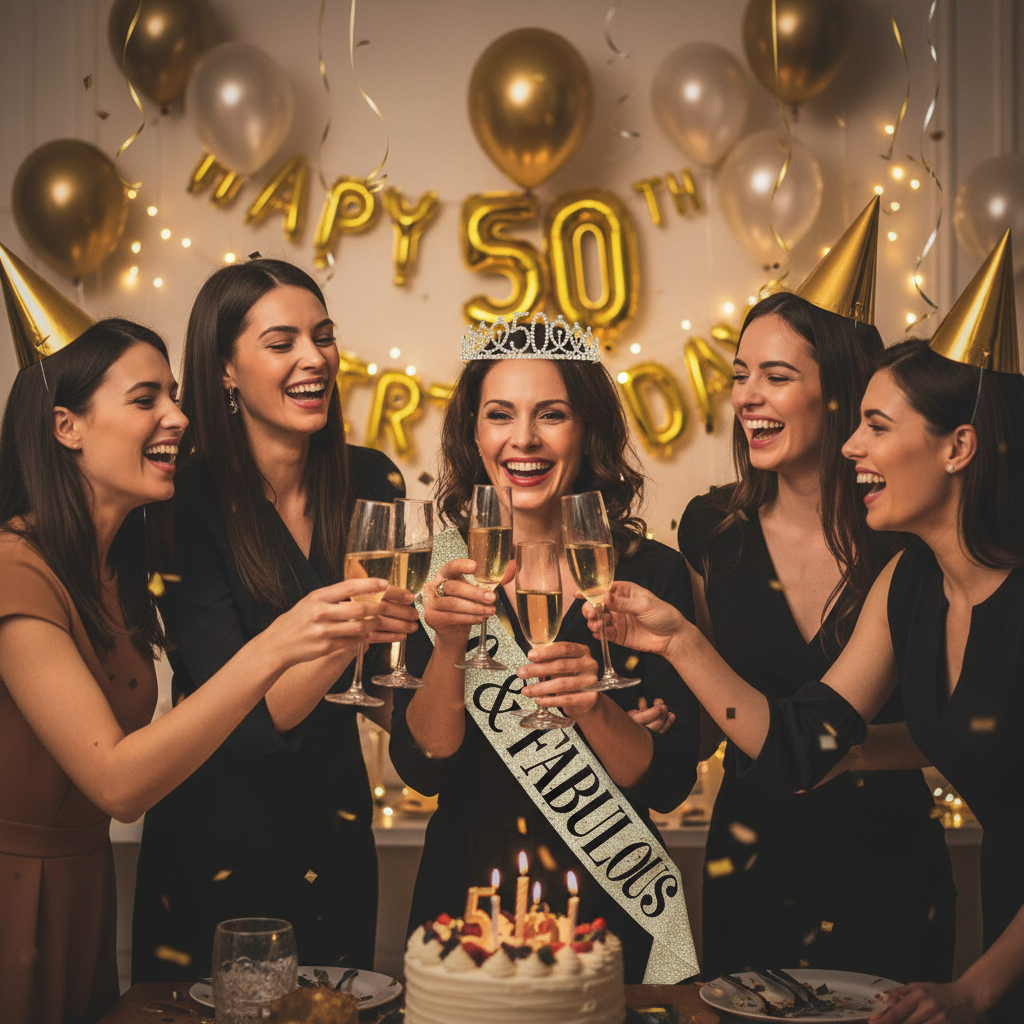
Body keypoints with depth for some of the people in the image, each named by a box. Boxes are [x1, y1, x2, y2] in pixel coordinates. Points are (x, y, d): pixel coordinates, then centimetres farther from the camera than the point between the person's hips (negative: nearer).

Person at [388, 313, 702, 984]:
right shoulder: (442, 574, -4)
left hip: (606, 903, -1)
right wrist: (449, 647, -26)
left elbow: (670, 785, -8)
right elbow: (421, 770, -11)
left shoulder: (652, 572, -7)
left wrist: (594, 707, -26)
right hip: (468, 891, 1)